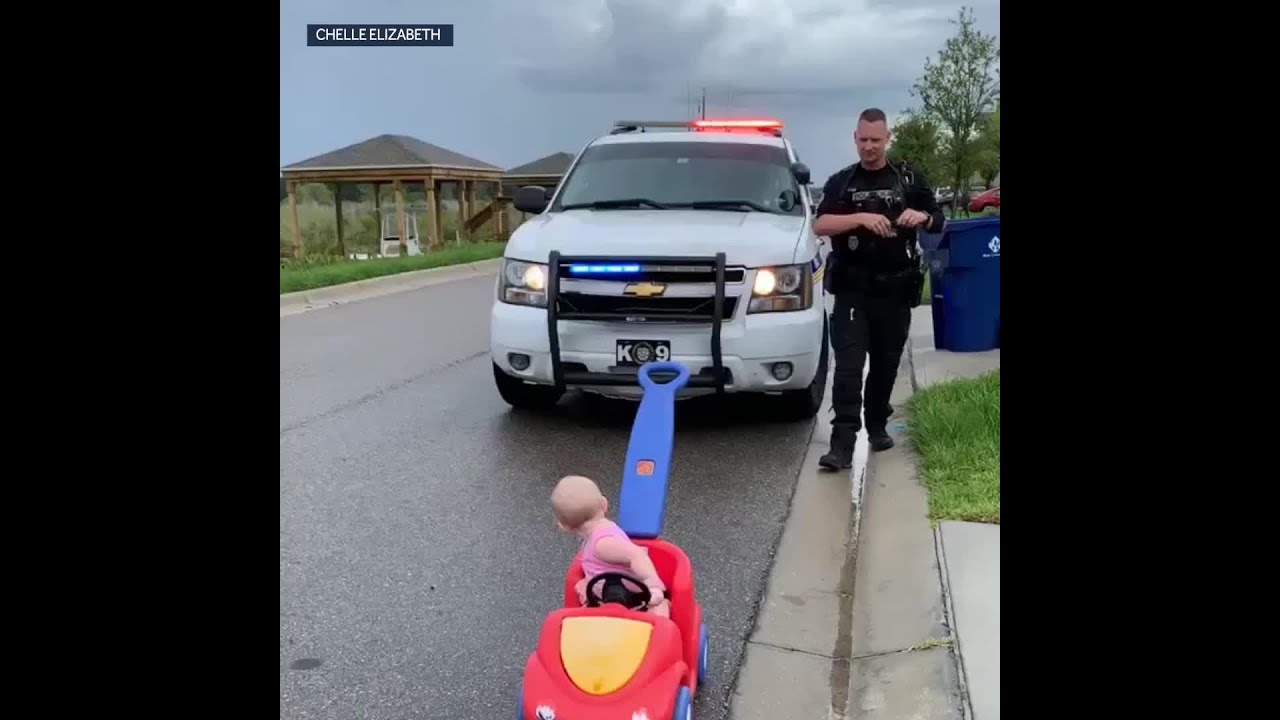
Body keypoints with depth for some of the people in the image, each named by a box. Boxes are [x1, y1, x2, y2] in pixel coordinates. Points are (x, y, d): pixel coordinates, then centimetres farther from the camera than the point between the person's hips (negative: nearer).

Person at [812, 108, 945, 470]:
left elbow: (939, 221, 11)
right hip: (852, 290, -2)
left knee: (886, 364, 11)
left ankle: (877, 426, 29)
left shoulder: (909, 178, 8)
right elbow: (819, 225, -10)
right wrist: (861, 217, -25)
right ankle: (842, 443, -16)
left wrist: (922, 216, -13)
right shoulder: (841, 182, 5)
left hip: (895, 290, 2)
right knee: (848, 365, -12)